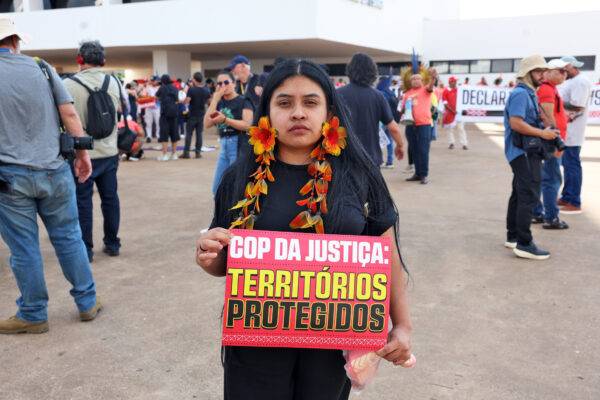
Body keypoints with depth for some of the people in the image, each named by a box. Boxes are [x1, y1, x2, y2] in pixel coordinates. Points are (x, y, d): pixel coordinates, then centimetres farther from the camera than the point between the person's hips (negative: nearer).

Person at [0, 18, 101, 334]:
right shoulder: (43, 69, 3)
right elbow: (69, 113, -1)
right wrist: (82, 152, 5)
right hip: (54, 171, 2)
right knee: (69, 237, 13)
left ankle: (33, 316, 20)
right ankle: (87, 303, 23)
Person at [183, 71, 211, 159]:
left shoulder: (191, 89, -13)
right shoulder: (206, 90, 1)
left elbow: (187, 101, -19)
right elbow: (209, 101, 11)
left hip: (192, 114, -3)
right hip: (201, 114, 3)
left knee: (189, 133, 3)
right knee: (199, 133, 7)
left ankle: (186, 152, 3)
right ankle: (198, 152, 6)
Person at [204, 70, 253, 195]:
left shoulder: (243, 101, -4)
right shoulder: (219, 102, 14)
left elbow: (248, 125, -16)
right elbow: (207, 124, 1)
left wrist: (225, 119, -25)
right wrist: (215, 99, -3)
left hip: (239, 144, -7)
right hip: (224, 145, 7)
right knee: (217, 189, 9)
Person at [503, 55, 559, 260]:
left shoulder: (528, 93, 17)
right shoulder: (521, 93, -15)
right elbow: (516, 123, -25)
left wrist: (544, 130, 6)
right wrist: (542, 133, -19)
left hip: (526, 151, 11)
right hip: (524, 152, -11)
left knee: (520, 194, 15)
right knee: (529, 196, -11)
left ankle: (513, 236, 23)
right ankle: (524, 244, -9)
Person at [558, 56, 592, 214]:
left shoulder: (580, 82, -15)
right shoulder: (571, 81, 16)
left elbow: (577, 107, -22)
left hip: (572, 132, -10)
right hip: (565, 131, 10)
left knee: (572, 165, -6)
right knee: (567, 164, 16)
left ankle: (574, 203, 0)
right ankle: (567, 197, 27)